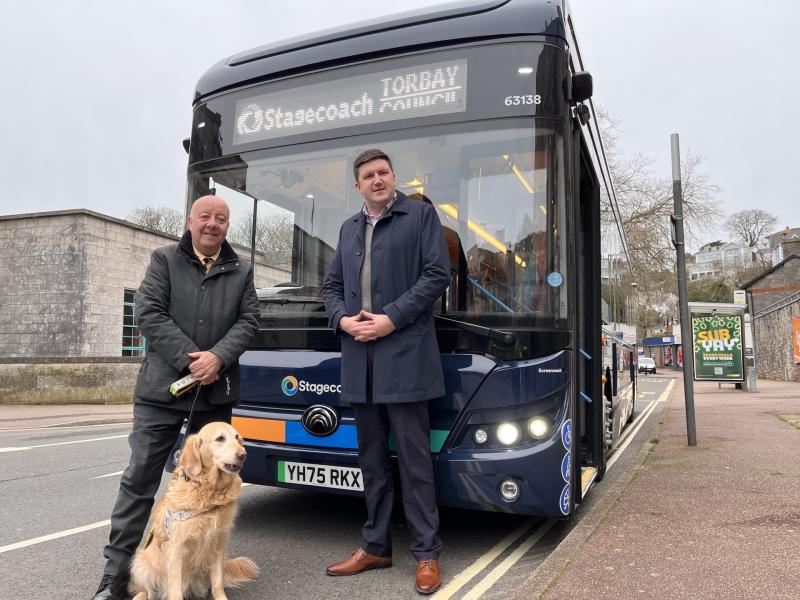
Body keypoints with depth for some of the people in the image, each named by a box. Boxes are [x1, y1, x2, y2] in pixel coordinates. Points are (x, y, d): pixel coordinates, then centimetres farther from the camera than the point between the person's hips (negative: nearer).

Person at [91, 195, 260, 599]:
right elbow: (149, 313, -7)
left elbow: (248, 321, 2)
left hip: (217, 391, 3)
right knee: (139, 479, -1)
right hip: (162, 386, -2)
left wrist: (218, 357, -16)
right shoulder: (164, 260, 4)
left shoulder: (241, 271, 10)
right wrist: (189, 358, -16)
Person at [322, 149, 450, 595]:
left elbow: (438, 274, -7)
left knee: (414, 458, 0)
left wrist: (392, 319, -14)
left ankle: (427, 553, 13)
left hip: (404, 357, -5)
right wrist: (343, 320, -3)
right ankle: (376, 546, 26)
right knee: (372, 458, 13)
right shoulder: (349, 229, 19)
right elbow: (332, 286, 18)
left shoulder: (421, 215, 3)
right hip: (359, 360, 6)